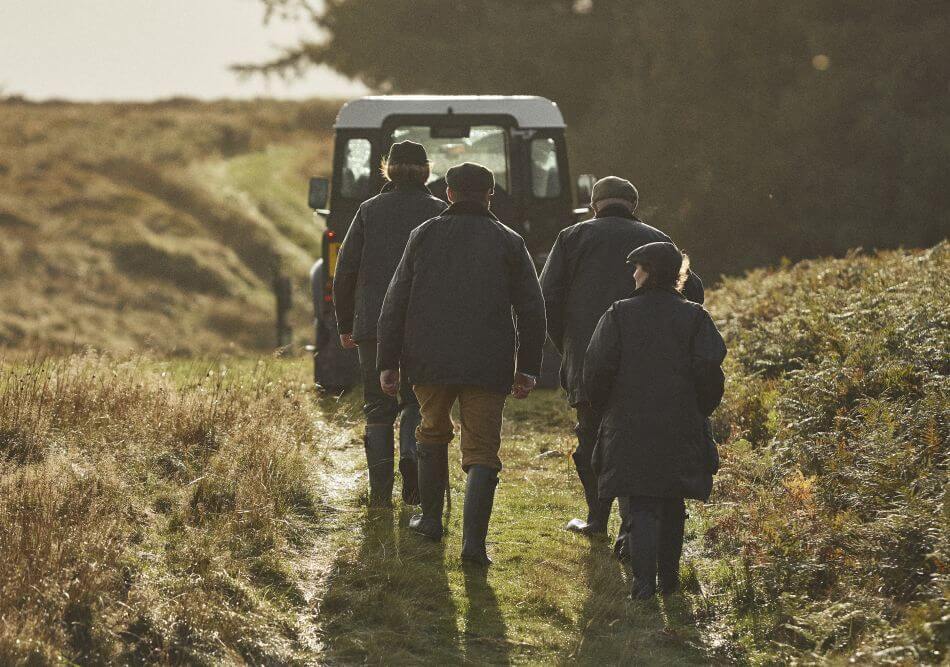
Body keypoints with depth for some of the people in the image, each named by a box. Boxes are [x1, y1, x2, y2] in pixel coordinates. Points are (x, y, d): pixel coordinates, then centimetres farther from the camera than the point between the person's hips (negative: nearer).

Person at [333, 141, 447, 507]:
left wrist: (344, 324, 11)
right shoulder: (439, 213, 1)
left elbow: (345, 271, 3)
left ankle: (380, 490, 4)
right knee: (417, 399, 12)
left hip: (373, 324, 1)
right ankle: (411, 453, -15)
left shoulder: (370, 211, 5)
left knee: (378, 408, 8)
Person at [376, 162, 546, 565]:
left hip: (429, 362, 1)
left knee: (433, 433, 25)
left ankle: (431, 518, 30)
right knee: (482, 451, 1)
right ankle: (474, 539, -14)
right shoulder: (509, 243, 4)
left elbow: (396, 302, 3)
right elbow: (531, 309, 2)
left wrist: (387, 362, 6)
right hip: (488, 366, -1)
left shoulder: (424, 236, 5)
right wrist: (528, 368, 8)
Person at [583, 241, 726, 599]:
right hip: (681, 431, 1)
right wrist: (699, 411, 9)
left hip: (630, 430, -1)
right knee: (672, 507, 15)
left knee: (641, 507, -1)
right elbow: (709, 368, -5)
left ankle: (644, 579, -16)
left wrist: (605, 407, 10)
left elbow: (597, 368, -6)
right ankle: (669, 576, 20)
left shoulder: (619, 315, -3)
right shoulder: (694, 317, 0)